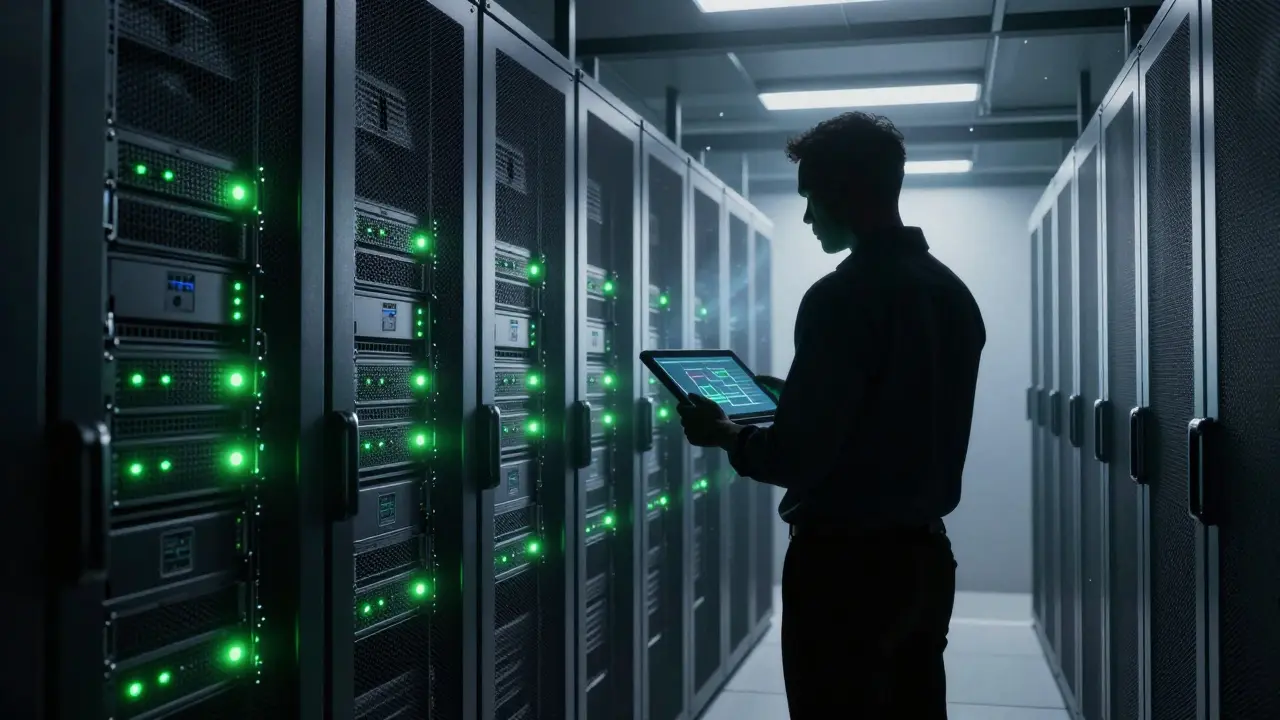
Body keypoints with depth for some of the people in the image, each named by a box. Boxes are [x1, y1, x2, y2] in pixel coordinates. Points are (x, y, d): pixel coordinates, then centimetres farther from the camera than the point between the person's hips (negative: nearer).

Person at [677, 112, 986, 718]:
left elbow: (796, 459, -20)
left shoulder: (843, 296, -17)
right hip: (924, 554, 8)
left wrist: (724, 434, -1)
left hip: (844, 564, -8)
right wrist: (788, 399, 23)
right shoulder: (953, 292, 8)